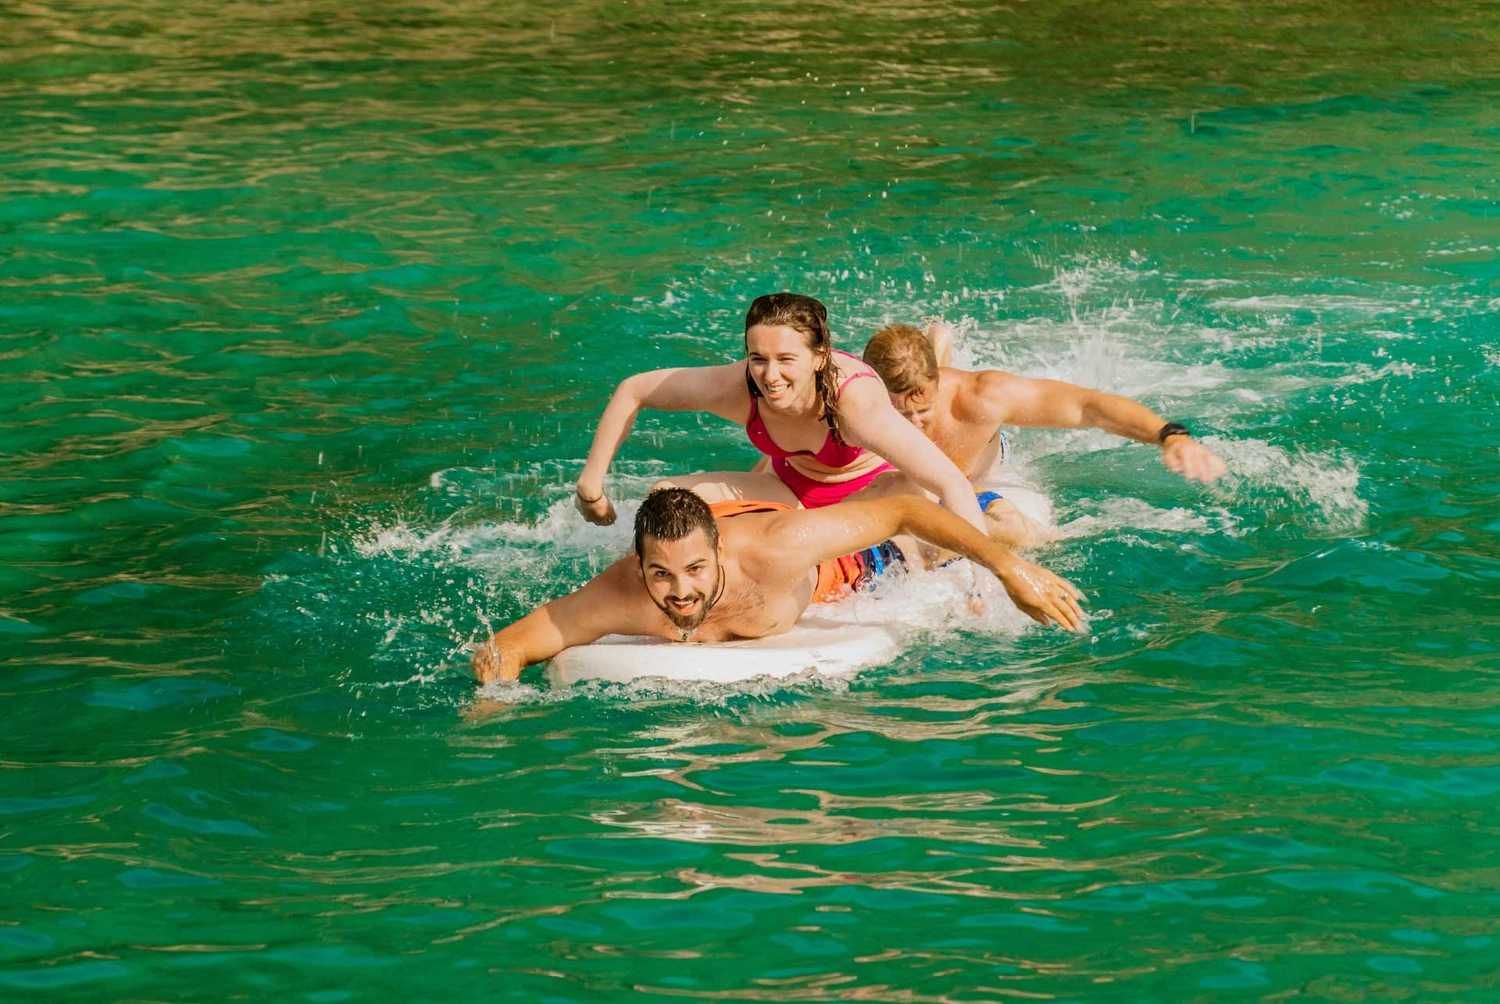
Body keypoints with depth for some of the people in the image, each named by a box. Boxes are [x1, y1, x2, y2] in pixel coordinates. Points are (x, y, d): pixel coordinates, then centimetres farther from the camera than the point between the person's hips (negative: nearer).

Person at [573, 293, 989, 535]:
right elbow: (632, 391, -11)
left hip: (868, 489, -4)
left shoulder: (856, 401, -40)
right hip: (795, 492, 4)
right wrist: (592, 484, -10)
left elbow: (953, 484, -45)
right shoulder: (737, 389, -28)